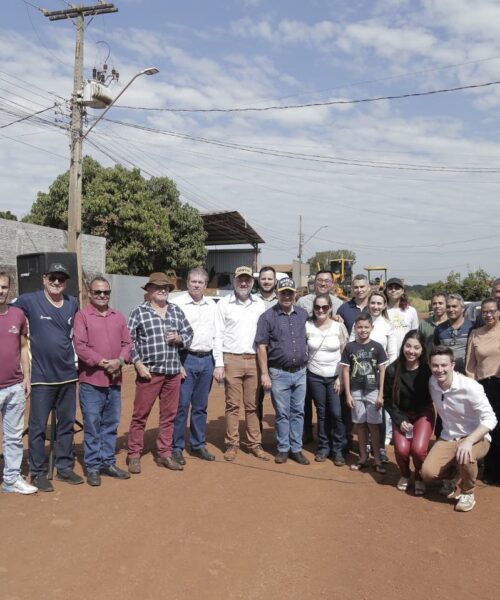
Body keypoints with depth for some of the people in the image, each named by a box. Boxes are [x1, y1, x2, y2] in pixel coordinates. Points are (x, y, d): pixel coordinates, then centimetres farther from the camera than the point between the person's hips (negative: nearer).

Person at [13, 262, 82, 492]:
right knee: (38, 427, 4)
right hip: (42, 377, -4)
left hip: (68, 375, 5)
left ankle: (64, 468, 26)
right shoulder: (28, 300, -8)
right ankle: (38, 473, 17)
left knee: (67, 424, 14)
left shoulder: (73, 303, 6)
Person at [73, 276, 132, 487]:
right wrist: (102, 362, -16)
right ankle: (93, 467, 14)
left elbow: (127, 343, 9)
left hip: (114, 380, 5)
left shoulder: (118, 316, 12)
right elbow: (80, 346, -12)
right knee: (92, 425, 2)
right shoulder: (82, 315, -4)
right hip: (91, 381, -5)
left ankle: (108, 463, 24)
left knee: (111, 424, 13)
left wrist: (120, 361, -10)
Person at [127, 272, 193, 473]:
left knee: (169, 415, 10)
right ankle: (134, 455, 16)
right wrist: (138, 363, -11)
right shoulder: (139, 312, -1)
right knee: (140, 414, 2)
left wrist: (179, 338, -6)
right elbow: (129, 340, -4)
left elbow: (189, 333, 15)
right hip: (149, 371, -4)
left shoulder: (176, 311, 11)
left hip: (173, 371, 4)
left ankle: (164, 454, 23)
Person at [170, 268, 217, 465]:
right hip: (186, 358, -5)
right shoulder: (177, 304, -4)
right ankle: (177, 448, 10)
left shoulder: (212, 305, 12)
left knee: (201, 406, 12)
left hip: (207, 360, 5)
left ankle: (198, 445, 24)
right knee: (181, 405, -2)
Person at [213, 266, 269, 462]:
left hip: (254, 360, 2)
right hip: (232, 360, -2)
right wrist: (219, 364, -6)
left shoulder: (260, 305, 8)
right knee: (232, 405, 4)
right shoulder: (224, 304, 1)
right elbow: (218, 335, -1)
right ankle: (232, 444, 14)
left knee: (253, 405, 7)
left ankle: (254, 444, 16)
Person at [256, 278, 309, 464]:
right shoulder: (268, 316, -7)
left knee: (298, 412, 10)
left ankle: (296, 449, 22)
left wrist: (306, 362, 10)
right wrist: (264, 374, -11)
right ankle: (283, 449, 20)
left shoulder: (303, 314, 7)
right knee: (282, 414, 6)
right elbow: (261, 346, -8)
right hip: (279, 373, -4)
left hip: (300, 372, 4)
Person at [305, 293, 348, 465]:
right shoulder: (307, 326, -2)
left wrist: (341, 378, -6)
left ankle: (338, 449, 11)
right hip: (315, 377, 1)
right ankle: (324, 447, 24)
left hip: (335, 377, -1)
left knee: (337, 413, -5)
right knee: (322, 413, 9)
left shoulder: (339, 326, -4)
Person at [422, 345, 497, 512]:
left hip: (475, 438, -4)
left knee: (465, 457, -38)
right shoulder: (432, 383, -8)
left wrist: (468, 441, -38)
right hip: (447, 439, 5)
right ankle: (454, 471, 19)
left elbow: (490, 419, -24)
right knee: (428, 473, -16)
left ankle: (467, 492, -5)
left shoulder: (470, 387, -24)